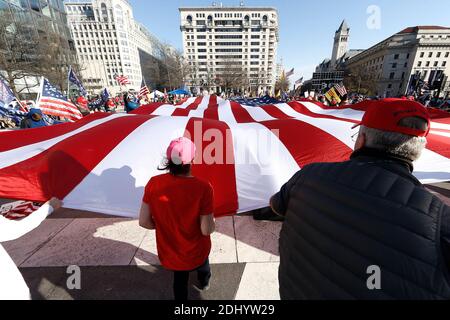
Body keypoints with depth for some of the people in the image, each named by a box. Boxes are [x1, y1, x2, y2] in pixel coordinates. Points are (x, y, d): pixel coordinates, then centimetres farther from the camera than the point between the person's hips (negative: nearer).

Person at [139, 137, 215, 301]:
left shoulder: (154, 184, -20)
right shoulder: (203, 188, -30)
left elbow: (144, 222, -12)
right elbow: (207, 230, -23)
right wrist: (212, 220, -2)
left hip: (168, 253, 1)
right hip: (195, 253, -1)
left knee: (179, 279, 35)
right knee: (201, 261, 38)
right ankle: (204, 282, 71)